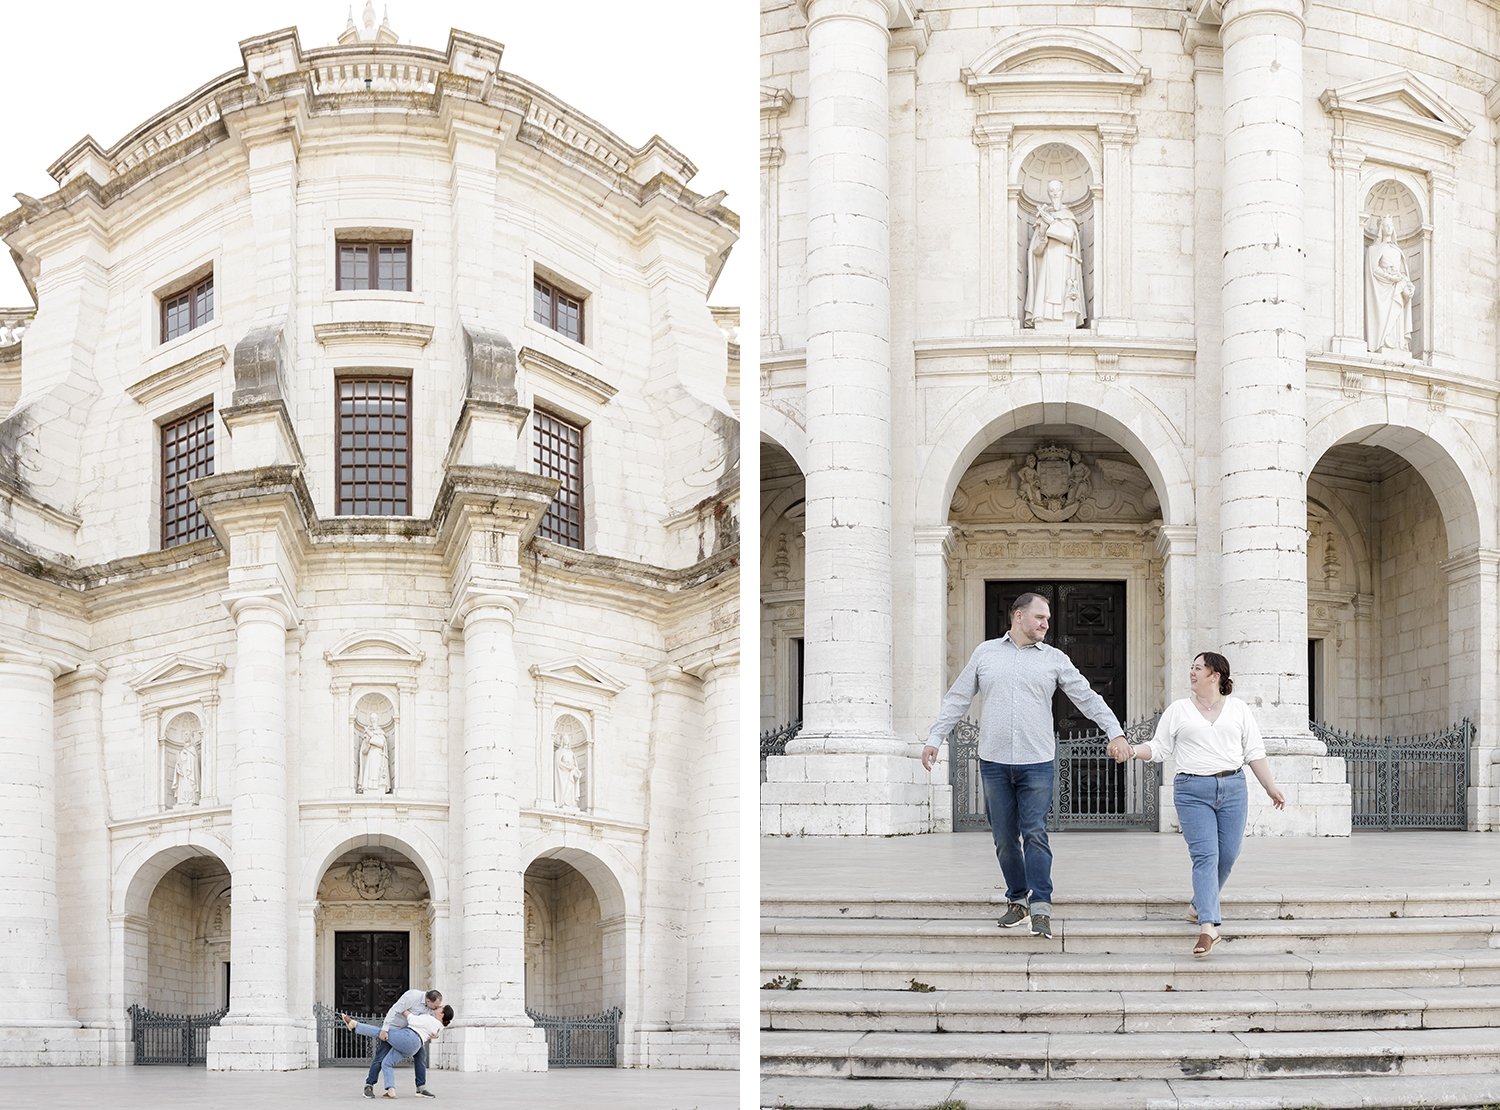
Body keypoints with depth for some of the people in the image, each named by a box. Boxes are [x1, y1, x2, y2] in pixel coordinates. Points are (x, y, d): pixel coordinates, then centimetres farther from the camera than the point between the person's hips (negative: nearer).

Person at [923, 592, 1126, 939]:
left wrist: (1115, 732, -5)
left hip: (1037, 763, -1)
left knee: (1035, 834, -10)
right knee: (1004, 838, 6)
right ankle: (1017, 901, 18)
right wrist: (935, 739, 4)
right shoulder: (986, 653, 9)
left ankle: (1040, 908, -11)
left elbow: (1088, 698, 6)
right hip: (994, 762, 1)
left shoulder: (1054, 659, 7)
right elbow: (957, 699, 11)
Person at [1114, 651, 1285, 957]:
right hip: (1192, 791, -2)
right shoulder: (1178, 710, 9)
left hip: (1232, 788, 2)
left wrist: (1271, 788, 9)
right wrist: (1132, 750, -10)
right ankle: (1208, 925, -22)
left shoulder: (1238, 709, 11)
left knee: (1227, 855, 2)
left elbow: (1254, 753, 12)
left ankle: (1200, 905, 25)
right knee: (1205, 855, -14)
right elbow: (1159, 748, 8)